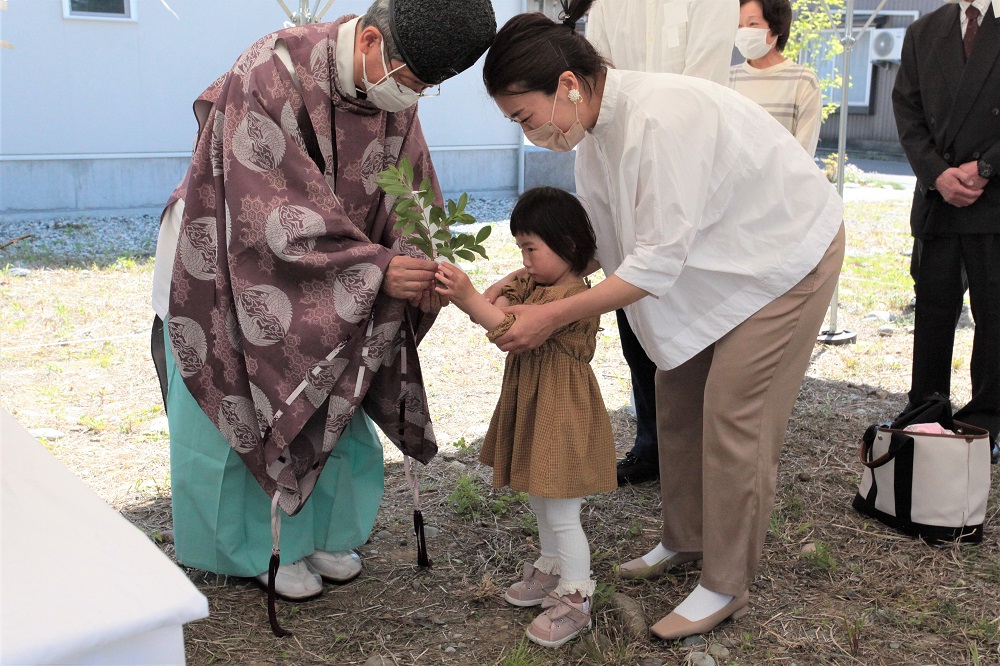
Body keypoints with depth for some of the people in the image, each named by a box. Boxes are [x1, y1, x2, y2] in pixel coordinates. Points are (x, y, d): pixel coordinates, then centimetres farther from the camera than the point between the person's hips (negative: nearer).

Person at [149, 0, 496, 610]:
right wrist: (375, 268, -36)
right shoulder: (273, 75, -31)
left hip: (326, 279, 6)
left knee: (330, 409, 11)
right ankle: (264, 549, 22)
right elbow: (281, 217, -33)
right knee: (240, 413, 4)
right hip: (230, 266, -6)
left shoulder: (394, 92, -10)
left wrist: (419, 267, -21)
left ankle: (320, 533, 29)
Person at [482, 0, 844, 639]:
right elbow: (593, 233, 2)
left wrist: (551, 316, -30)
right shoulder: (598, 124, -5)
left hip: (787, 252, -8)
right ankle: (684, 539, 28)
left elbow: (657, 261, -32)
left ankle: (726, 587, 8)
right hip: (723, 257, 9)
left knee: (732, 415, -7)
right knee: (677, 396, 10)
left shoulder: (660, 118, -34)